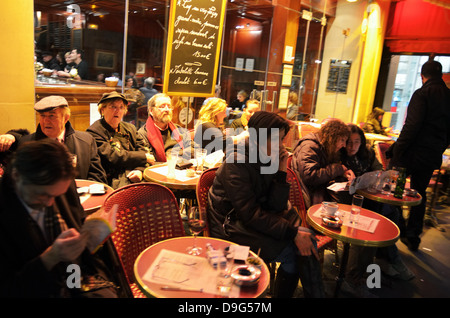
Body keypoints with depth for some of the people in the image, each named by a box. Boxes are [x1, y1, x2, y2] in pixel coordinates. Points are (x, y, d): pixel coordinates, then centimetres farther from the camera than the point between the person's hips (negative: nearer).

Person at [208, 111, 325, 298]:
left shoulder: (270, 160, 1)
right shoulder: (237, 163, -19)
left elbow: (277, 207, -2)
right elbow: (250, 214, -24)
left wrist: (281, 173, -13)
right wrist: (292, 233, -25)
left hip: (255, 220, 7)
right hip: (231, 226, -7)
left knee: (305, 239, -11)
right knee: (291, 254, -19)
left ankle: (315, 294, 4)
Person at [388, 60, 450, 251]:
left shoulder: (422, 94, -11)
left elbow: (412, 126, -20)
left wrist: (397, 149, -15)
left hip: (412, 152, -7)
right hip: (432, 156, 7)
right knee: (419, 194, 17)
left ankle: (397, 230, 7)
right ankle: (412, 236, 24)